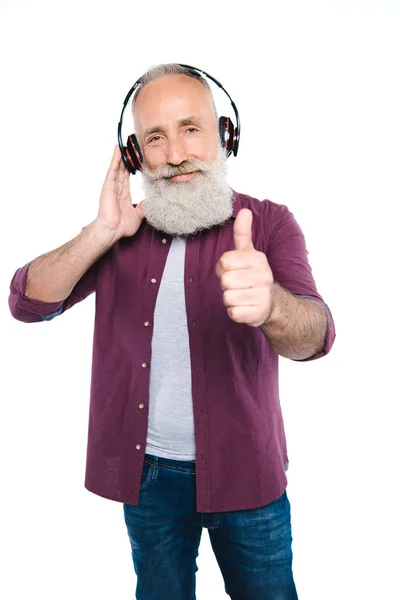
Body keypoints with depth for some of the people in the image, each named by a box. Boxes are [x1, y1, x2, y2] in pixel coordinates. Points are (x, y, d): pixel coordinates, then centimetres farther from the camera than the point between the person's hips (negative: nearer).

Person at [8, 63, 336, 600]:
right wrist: (104, 232, -22)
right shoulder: (121, 234, -1)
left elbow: (315, 335, -25)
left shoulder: (268, 223, -10)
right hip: (148, 472, 3)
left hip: (246, 472, -2)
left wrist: (269, 305, -48)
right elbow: (28, 304, -8)